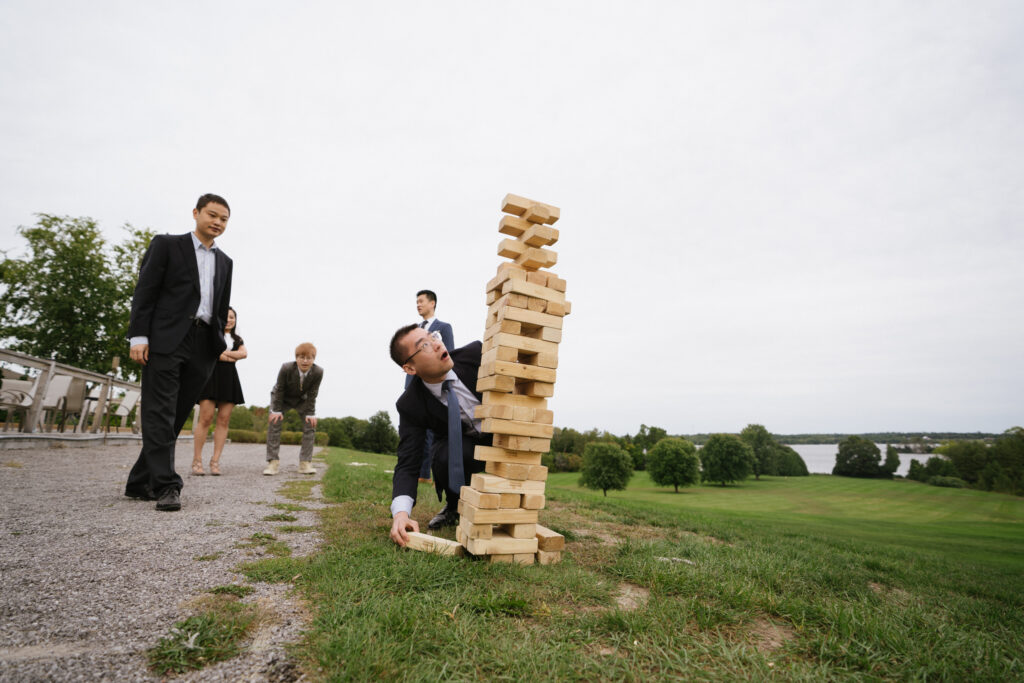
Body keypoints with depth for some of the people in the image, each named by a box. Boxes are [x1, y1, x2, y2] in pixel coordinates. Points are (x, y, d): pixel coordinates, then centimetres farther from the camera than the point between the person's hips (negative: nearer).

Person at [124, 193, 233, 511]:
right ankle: (166, 486, -6)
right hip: (165, 341, -4)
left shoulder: (224, 262, 20)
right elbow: (145, 291, -1)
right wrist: (138, 336, -9)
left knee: (177, 416, 5)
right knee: (160, 414, -7)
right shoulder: (166, 244, 7)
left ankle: (140, 482, 17)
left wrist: (220, 343, 10)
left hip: (201, 347, 5)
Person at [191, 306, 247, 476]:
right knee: (205, 418, -11)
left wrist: (221, 352, -5)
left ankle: (215, 461, -2)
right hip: (211, 375, -4)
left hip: (230, 378, 4)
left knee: (224, 420, -3)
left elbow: (244, 353, 3)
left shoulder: (237, 339, 22)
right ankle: (197, 460, -6)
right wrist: (229, 357, -5)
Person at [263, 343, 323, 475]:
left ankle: (305, 463, -6)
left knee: (310, 425, -10)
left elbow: (312, 394, -19)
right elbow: (279, 389, -20)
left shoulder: (318, 372, -31)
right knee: (274, 422, -15)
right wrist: (276, 410, -17)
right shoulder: (286, 368, -34)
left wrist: (310, 414, -17)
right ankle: (272, 462, -8)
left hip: (301, 399, 1)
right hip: (282, 398, -1)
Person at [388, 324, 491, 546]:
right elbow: (407, 464, -26)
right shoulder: (410, 405, -23)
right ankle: (455, 507, 0)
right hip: (463, 446, -1)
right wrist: (401, 513, -44)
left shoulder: (476, 353, -24)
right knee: (446, 455, -35)